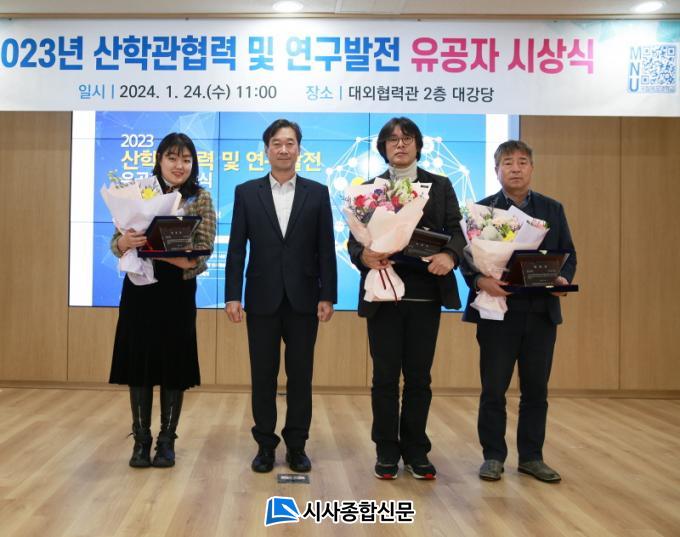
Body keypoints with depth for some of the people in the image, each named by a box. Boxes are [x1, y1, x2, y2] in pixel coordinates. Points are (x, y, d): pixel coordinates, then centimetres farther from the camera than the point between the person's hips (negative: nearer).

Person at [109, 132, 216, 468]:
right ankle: (141, 440, 17)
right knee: (139, 361, 5)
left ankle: (167, 440, 17)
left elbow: (202, 255, -7)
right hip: (139, 288, 2)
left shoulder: (201, 199, 0)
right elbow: (116, 244, 4)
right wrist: (126, 241, -20)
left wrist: (162, 252, -24)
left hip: (177, 291, -1)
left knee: (174, 364, 4)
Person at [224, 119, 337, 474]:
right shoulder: (246, 192, 5)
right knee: (263, 376, 7)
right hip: (262, 299, 0)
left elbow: (326, 250, 2)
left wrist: (327, 296, -4)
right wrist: (232, 295, -5)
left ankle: (296, 445, 18)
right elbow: (236, 248, 2)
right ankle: (265, 445, 19)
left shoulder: (317, 193, 5)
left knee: (300, 375, 7)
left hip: (303, 299, 0)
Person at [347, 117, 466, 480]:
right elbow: (354, 239, 1)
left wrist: (450, 255, -20)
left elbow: (455, 231, 2)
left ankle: (416, 450, 19)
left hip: (425, 293, 1)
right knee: (385, 376, 5)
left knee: (419, 377, 7)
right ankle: (386, 451, 17)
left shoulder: (440, 186, 11)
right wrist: (364, 256, -21)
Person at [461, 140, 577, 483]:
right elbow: (466, 256, -3)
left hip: (541, 312, 3)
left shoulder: (553, 209, 10)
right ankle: (493, 456, 17)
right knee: (493, 389, 4)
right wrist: (480, 280, -22)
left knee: (536, 389, 10)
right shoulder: (481, 209, 2)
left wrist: (564, 277, -11)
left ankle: (531, 456, 22)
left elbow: (568, 253, 9)